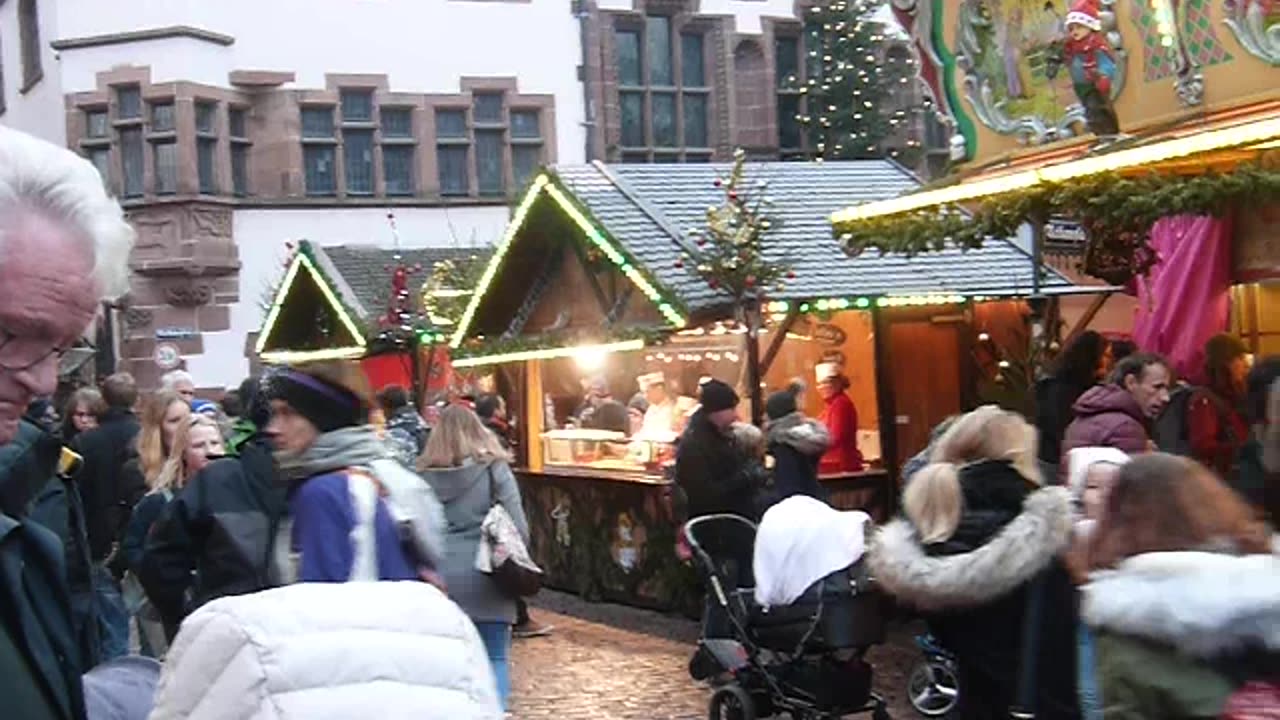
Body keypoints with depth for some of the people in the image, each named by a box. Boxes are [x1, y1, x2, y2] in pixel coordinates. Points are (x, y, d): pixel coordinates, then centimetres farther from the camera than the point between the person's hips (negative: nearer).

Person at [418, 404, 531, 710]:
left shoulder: (425, 473, 3)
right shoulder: (493, 469, -3)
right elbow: (518, 528, -5)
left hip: (440, 578, 2)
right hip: (484, 577, -2)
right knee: (495, 658, 7)